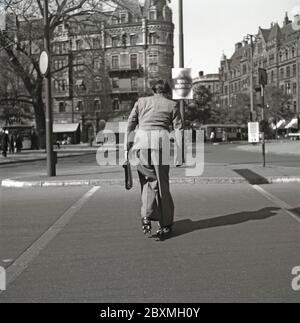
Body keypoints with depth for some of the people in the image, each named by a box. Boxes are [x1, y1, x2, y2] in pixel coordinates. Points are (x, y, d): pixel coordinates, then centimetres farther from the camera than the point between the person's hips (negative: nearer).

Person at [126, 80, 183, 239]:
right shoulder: (172, 105, 17)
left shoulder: (141, 101, 20)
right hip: (161, 140, -1)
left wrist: (127, 146, 9)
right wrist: (181, 154, 5)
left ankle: (147, 216, -10)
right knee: (162, 183, 6)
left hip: (141, 139, 1)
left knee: (148, 180, 10)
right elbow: (179, 130, 7)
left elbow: (130, 125, 11)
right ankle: (165, 224, 13)